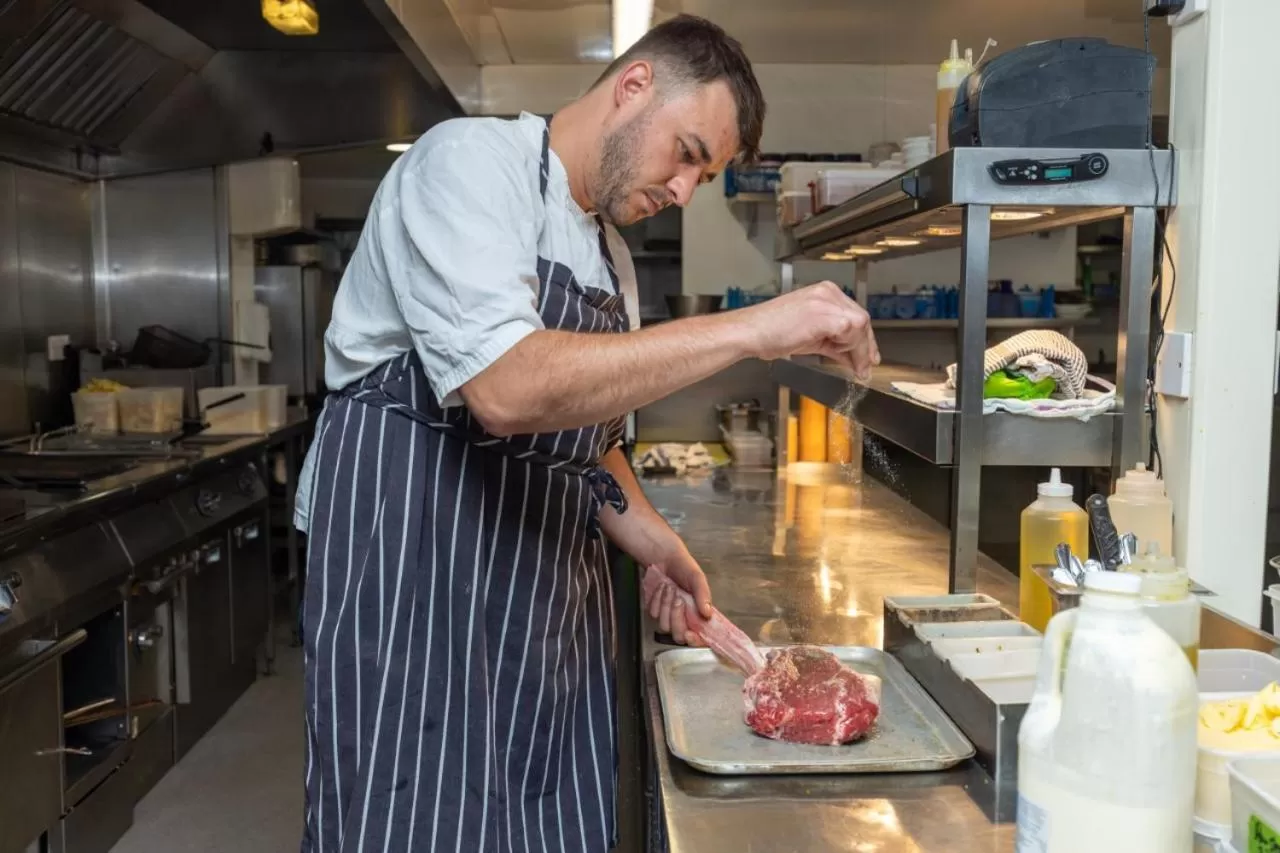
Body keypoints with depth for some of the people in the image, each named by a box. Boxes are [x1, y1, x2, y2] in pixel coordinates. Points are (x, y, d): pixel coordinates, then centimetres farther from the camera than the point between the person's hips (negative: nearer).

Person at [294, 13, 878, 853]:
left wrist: (657, 547, 7)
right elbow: (509, 388, -29)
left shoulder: (610, 255, 15)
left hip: (548, 591, 8)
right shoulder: (470, 160, -12)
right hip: (413, 569, -8)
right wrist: (752, 328, -27)